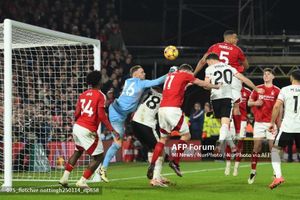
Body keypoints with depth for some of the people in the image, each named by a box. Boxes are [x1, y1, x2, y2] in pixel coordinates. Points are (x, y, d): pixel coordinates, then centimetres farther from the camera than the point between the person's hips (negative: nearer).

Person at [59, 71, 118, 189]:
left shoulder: (83, 94, 11)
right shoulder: (100, 96, -8)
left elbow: (77, 114, 10)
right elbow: (101, 115, -17)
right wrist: (111, 130, -15)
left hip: (77, 126, 8)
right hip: (88, 131, -8)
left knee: (78, 151, 29)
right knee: (99, 156, 4)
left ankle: (65, 178, 25)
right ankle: (82, 181, -2)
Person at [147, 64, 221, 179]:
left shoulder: (170, 75, 23)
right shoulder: (185, 75, 7)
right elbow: (202, 84, 17)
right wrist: (216, 87, 31)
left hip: (162, 108, 7)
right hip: (173, 108, -7)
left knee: (163, 138, 15)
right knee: (186, 135, 7)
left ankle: (152, 165, 4)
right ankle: (175, 161, -3)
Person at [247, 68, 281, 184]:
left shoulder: (277, 91, 2)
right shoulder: (258, 89, 8)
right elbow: (249, 103, 12)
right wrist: (255, 103, -10)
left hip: (271, 122, -1)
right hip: (259, 122, 2)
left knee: (273, 147, -3)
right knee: (257, 146, -2)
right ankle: (253, 171, 5)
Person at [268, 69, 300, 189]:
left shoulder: (285, 90, 2)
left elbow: (277, 106, -6)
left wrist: (272, 123, 1)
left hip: (287, 126, -2)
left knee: (275, 149, 10)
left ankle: (278, 176, -7)